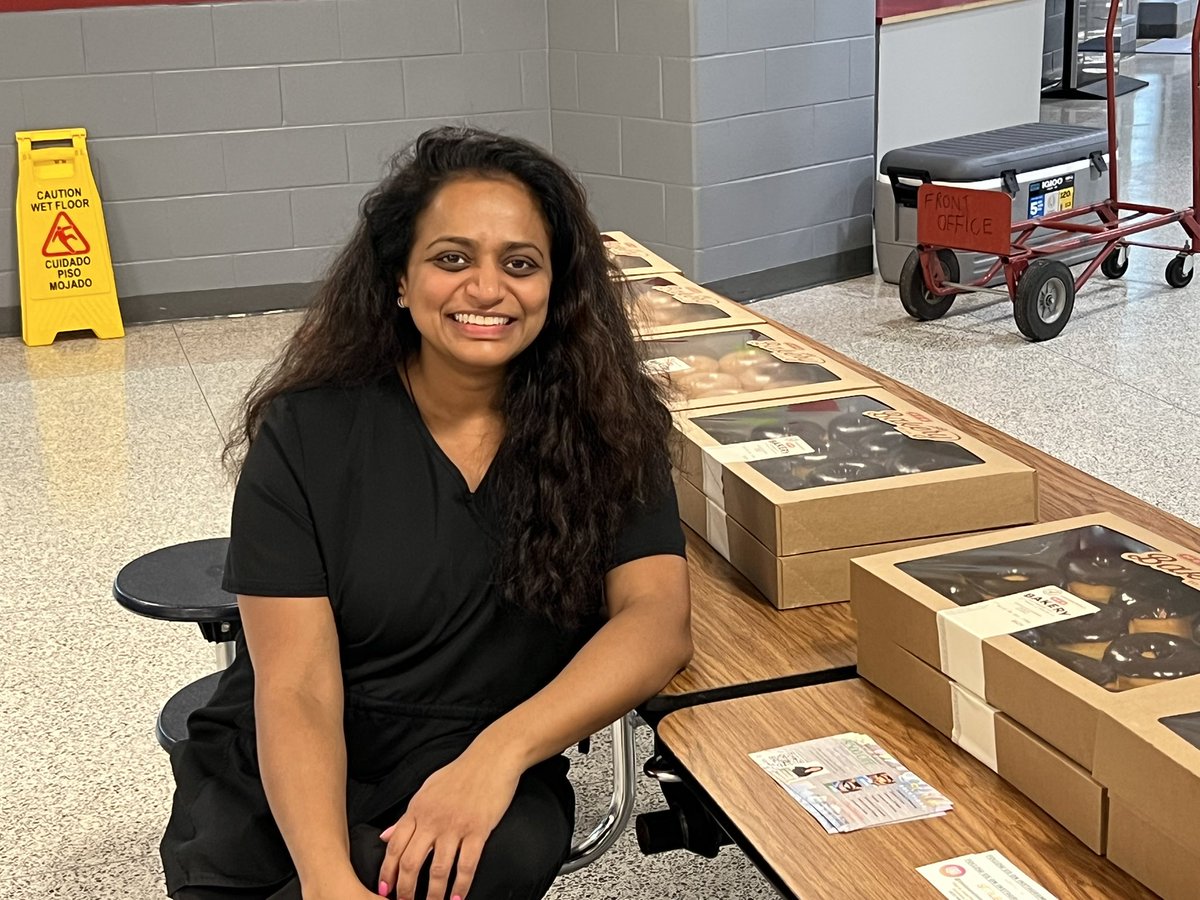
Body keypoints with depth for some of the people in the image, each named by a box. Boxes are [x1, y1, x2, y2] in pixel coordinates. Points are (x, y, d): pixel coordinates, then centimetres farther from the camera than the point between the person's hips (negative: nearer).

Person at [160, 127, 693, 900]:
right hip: (288, 785, 0)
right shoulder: (308, 432, -8)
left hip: (485, 778, 1)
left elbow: (658, 618, -14)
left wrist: (501, 749, -32)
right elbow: (297, 690, -13)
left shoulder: (602, 422, -3)